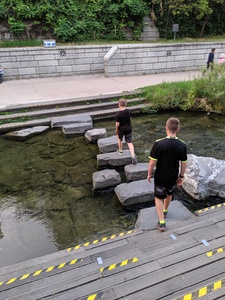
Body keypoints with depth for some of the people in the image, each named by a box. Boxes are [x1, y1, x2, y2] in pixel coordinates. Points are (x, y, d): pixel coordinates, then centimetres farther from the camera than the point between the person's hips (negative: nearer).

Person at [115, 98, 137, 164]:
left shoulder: (118, 114, -23)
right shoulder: (129, 111, -10)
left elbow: (117, 124, -17)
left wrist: (116, 130, -1)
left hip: (121, 129, -3)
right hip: (128, 129, 3)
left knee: (120, 139, 26)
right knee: (129, 142, 6)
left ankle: (120, 151, 44)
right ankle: (133, 156, -7)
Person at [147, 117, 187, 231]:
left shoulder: (158, 143, -24)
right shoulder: (182, 145, -14)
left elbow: (152, 162, -18)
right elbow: (183, 163, -4)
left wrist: (149, 174, -1)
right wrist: (181, 176, 10)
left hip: (160, 177, -3)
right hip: (173, 177, 3)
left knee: (159, 197, 15)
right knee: (169, 194, 28)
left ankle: (162, 222, 11)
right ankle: (165, 211, 52)